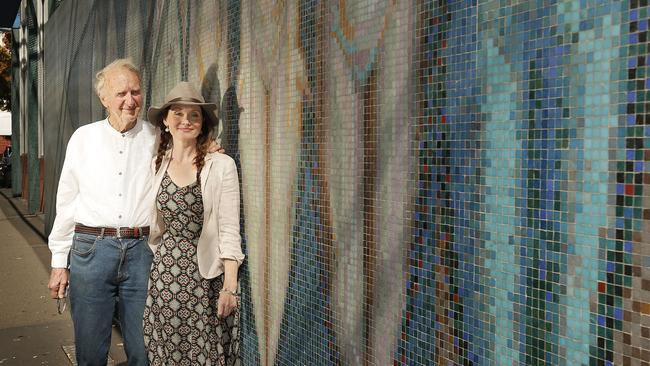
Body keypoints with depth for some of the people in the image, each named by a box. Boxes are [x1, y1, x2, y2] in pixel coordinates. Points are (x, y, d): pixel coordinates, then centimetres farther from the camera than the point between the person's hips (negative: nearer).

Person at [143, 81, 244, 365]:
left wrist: (230, 286, -12)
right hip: (163, 273, 4)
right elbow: (153, 225, 13)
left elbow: (229, 230, -9)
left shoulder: (221, 165, -7)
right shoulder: (155, 165, 6)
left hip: (205, 276, -3)